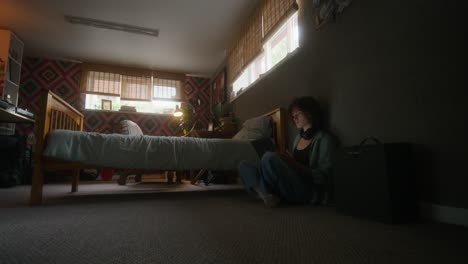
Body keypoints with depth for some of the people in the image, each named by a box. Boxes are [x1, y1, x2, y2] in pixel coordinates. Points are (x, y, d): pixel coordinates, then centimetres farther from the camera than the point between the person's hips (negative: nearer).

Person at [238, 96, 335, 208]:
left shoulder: (324, 139, -2)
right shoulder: (298, 137, 20)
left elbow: (323, 177, -9)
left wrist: (295, 164, -19)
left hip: (310, 191, -8)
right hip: (290, 187, 8)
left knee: (269, 157, -30)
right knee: (243, 165, -4)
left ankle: (265, 193, -10)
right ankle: (267, 194, -23)